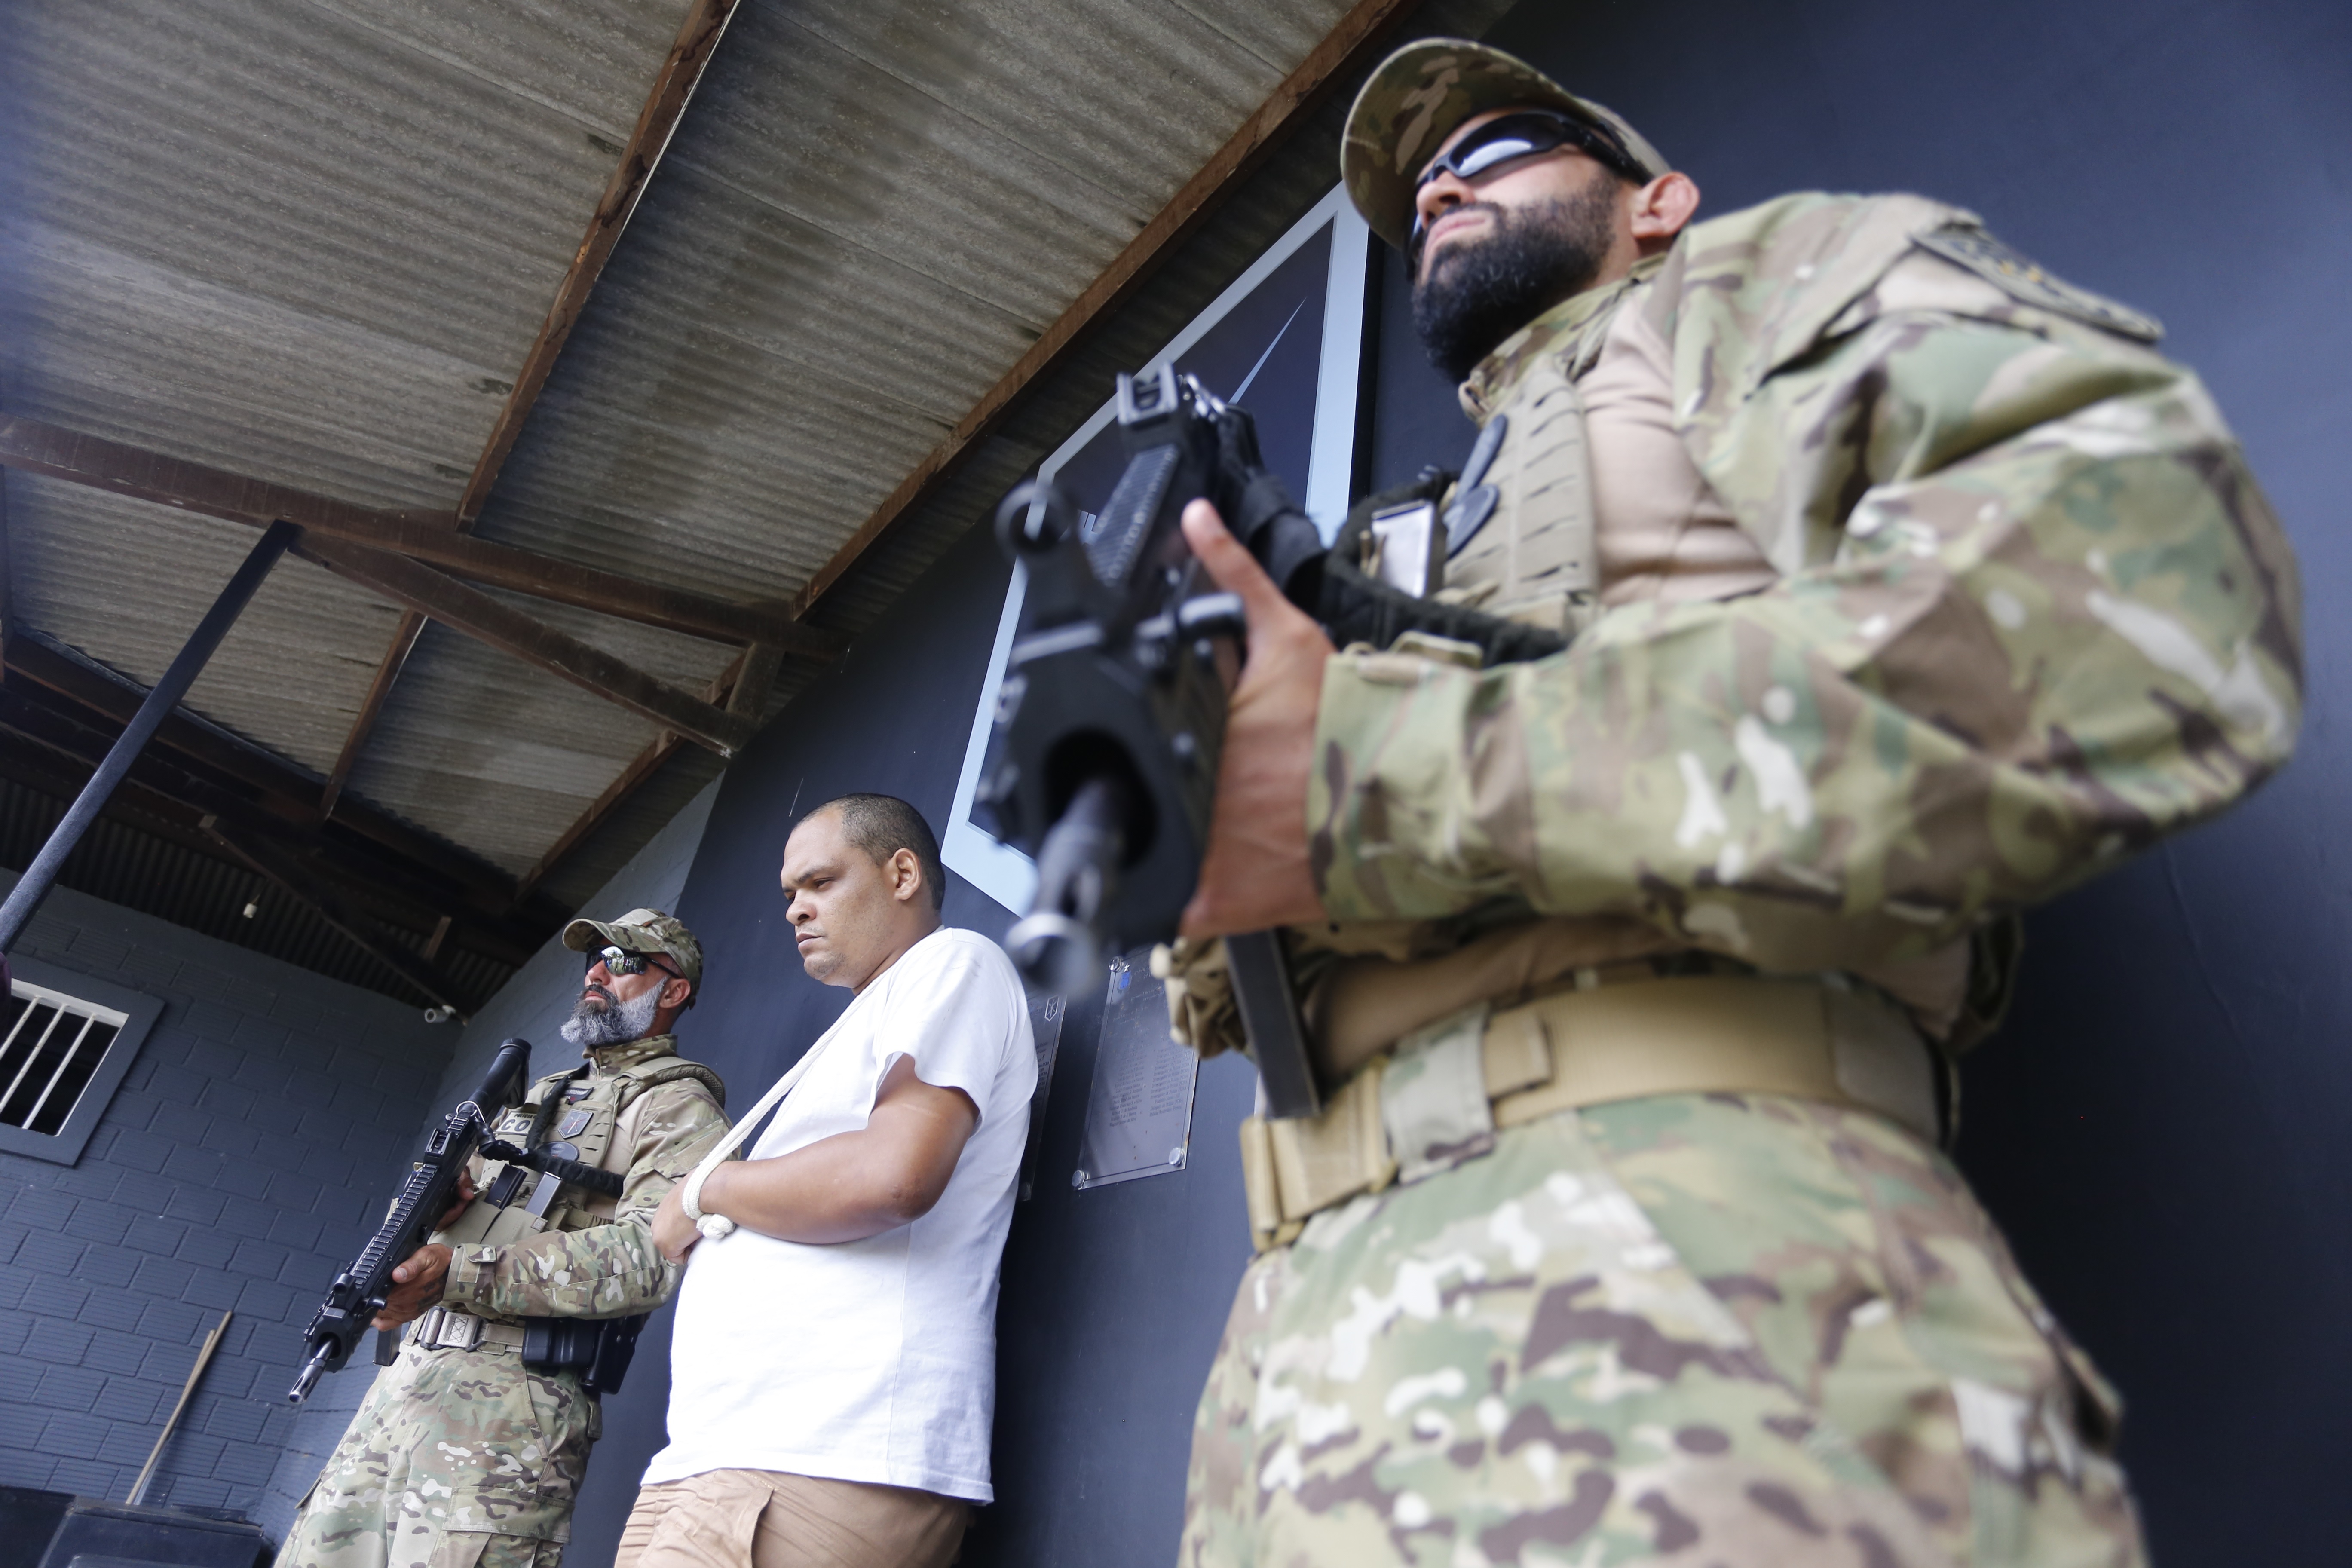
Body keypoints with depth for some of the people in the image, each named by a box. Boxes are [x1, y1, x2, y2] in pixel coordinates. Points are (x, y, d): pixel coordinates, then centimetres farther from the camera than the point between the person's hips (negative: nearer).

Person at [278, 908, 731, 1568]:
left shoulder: (678, 1105, -5)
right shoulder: (545, 1092, 24)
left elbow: (647, 1255, -20)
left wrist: (461, 1273, -23)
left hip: (508, 1402, -8)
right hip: (411, 1376, 8)